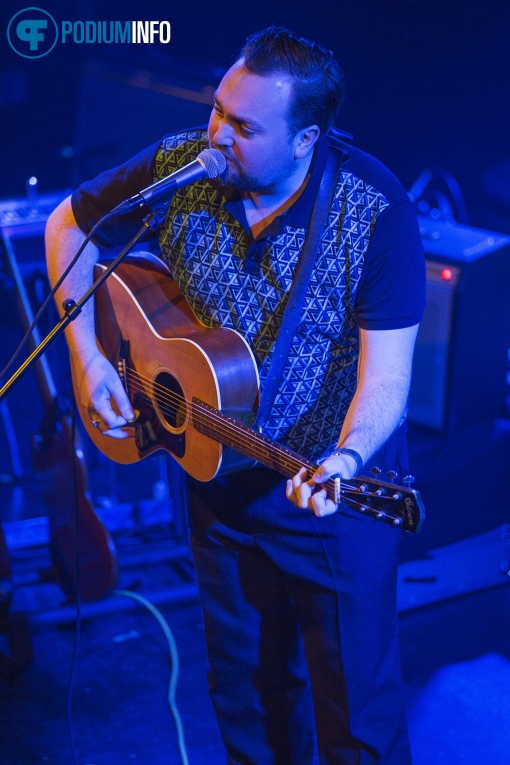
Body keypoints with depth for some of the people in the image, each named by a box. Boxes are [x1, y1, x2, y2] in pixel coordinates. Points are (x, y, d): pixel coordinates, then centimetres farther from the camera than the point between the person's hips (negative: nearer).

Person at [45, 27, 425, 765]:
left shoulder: (374, 210, -23)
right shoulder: (179, 168, -11)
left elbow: (386, 375, -24)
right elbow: (69, 225, 5)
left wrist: (346, 460, -43)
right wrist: (87, 352, -5)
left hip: (335, 486, -4)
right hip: (219, 474, 4)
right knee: (246, 686, 22)